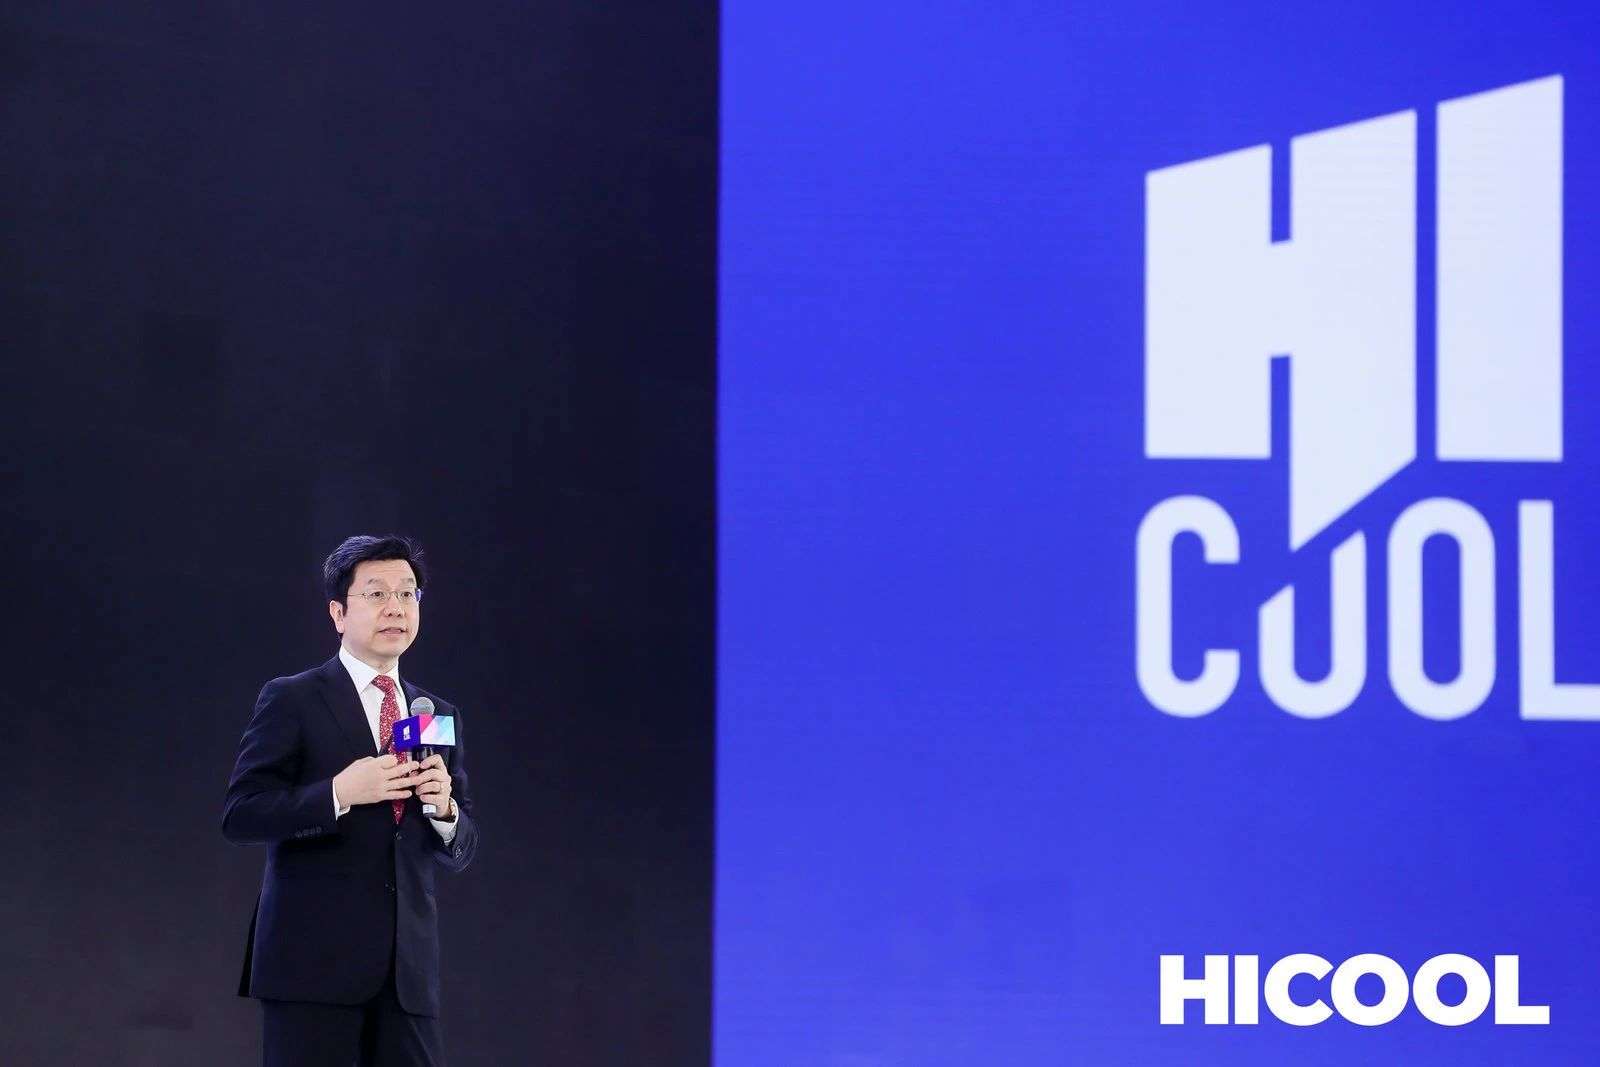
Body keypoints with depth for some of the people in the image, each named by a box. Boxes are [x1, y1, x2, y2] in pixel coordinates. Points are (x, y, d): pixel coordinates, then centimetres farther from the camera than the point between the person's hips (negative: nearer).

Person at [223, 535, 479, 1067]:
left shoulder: (439, 715, 17)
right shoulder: (291, 701, 1)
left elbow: (460, 852, 17)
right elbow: (239, 815, -7)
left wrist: (445, 807, -6)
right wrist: (338, 794, -19)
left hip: (408, 965, 5)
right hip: (314, 961, -5)